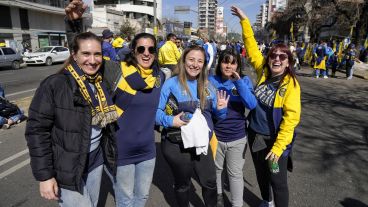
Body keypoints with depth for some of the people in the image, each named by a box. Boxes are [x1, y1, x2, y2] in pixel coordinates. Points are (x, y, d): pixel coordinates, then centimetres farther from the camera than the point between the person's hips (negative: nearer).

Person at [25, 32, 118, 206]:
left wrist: (111, 154, 10)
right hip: (66, 167, -5)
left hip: (96, 159, 6)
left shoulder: (102, 83, 0)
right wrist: (44, 175, -16)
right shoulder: (54, 85, -18)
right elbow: (37, 130, -16)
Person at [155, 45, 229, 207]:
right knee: (182, 184, 20)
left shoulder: (207, 85, 2)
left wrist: (221, 109, -12)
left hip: (202, 143, 4)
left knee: (210, 182, 18)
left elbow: (216, 114, 9)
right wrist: (169, 120, -28)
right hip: (177, 145, -4)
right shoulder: (171, 83, -13)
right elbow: (156, 111, -12)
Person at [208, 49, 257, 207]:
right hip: (215, 135, 1)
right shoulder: (211, 81, -4)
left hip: (237, 137, -1)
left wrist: (239, 82, -23)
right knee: (215, 170, 19)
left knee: (235, 174, 12)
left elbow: (252, 105, -17)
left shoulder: (244, 80, -4)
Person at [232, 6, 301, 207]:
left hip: (275, 139, -5)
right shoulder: (263, 73, -4)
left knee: (278, 181, 6)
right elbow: (252, 48, 1)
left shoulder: (291, 85, -16)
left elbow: (291, 117, -20)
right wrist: (244, 21, 0)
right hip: (255, 135, 5)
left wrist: (278, 147, -24)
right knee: (261, 173, 23)